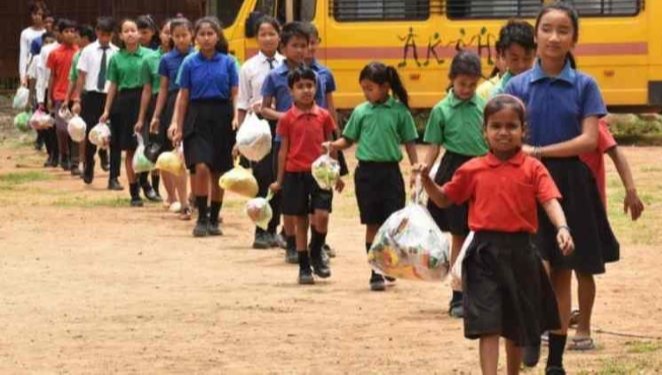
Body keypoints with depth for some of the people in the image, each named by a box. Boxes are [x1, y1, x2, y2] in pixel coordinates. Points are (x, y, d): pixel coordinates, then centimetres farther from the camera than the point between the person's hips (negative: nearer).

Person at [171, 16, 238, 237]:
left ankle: (214, 219, 18)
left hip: (221, 118, 1)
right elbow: (183, 97, 5)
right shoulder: (190, 63, 3)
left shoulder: (227, 63, 3)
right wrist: (179, 128, 3)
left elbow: (234, 95, 5)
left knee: (218, 172, 6)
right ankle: (201, 218, -8)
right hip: (197, 118, -1)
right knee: (201, 167, -16)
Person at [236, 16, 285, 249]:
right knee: (262, 177, -2)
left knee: (279, 177, 5)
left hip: (282, 123, 1)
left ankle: (273, 229, 16)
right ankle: (260, 232, 5)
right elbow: (242, 105, 2)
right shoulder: (249, 68, 1)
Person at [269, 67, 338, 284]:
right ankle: (304, 267, 14)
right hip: (295, 174, -1)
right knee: (300, 221, 5)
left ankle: (316, 254, 12)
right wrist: (279, 180, 5)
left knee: (322, 216, -14)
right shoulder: (288, 119, -1)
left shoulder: (324, 116, 3)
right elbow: (283, 150, 4)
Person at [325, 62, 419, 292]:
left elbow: (409, 142, 3)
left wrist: (415, 164, -6)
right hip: (366, 171, 1)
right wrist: (335, 145, -11)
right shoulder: (361, 111, 4)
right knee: (372, 223, 5)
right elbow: (349, 139, 8)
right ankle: (376, 273, 11)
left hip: (390, 171, -1)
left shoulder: (399, 111, -1)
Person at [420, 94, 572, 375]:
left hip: (520, 252, 1)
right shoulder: (473, 170, 4)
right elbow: (444, 200, 13)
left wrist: (562, 228, -30)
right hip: (484, 252, -1)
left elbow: (550, 201, -12)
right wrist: (427, 181, -5)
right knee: (487, 324, -9)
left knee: (517, 324, 16)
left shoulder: (532, 168, -1)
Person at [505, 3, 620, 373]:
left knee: (563, 274, 7)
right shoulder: (519, 86, 0)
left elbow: (589, 140, -8)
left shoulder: (585, 86, 0)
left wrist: (538, 151, -14)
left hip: (570, 186, 1)